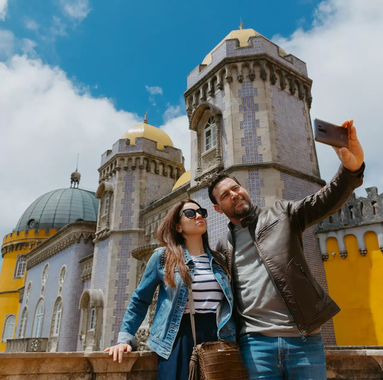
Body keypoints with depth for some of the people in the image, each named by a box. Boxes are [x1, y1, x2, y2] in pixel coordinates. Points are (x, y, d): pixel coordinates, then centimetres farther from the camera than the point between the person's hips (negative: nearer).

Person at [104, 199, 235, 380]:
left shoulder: (218, 259, 11)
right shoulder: (163, 256, 0)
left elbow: (228, 302, 14)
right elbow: (140, 299, 4)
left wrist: (235, 339, 6)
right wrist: (125, 338, -3)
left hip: (216, 337, 4)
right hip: (179, 337, -3)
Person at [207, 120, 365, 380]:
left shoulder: (281, 214, 8)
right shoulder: (224, 246, 14)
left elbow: (325, 201, -7)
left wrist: (351, 167, -26)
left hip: (304, 338, -1)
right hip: (256, 343, 1)